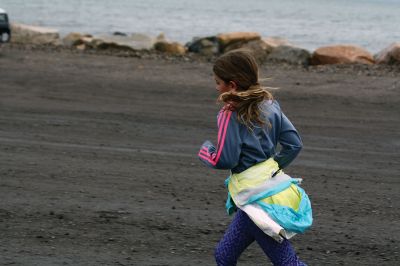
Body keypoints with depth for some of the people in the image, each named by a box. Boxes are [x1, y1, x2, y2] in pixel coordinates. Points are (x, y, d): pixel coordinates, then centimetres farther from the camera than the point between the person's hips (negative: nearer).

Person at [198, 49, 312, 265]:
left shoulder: (230, 115, -14)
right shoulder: (268, 105, 7)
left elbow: (225, 160, -16)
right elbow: (294, 143, 7)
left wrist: (205, 150, 3)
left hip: (257, 197, -9)